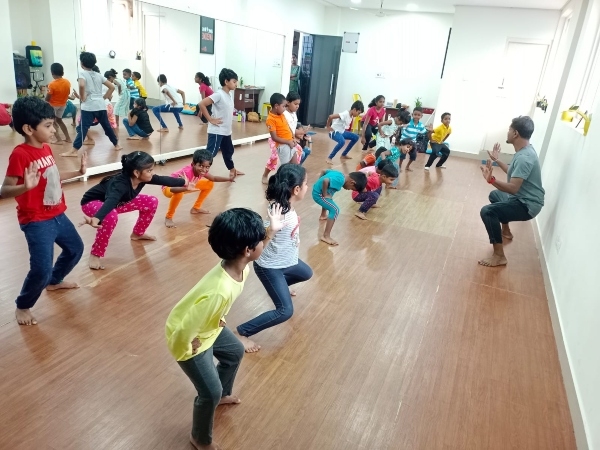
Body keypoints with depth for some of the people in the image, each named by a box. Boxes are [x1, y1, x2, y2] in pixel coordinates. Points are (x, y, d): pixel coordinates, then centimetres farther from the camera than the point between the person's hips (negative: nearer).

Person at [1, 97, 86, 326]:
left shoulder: (46, 148, 5)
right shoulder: (20, 154, -21)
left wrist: (78, 172, 23)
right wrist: (26, 186, -43)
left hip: (57, 215, 9)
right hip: (36, 222, -9)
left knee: (75, 248, 24)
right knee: (41, 270, -10)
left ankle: (54, 281, 48)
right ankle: (22, 306, 17)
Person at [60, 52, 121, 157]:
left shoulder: (82, 73, -4)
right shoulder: (98, 75, 14)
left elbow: (82, 85, -24)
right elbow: (112, 87, 14)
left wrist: (82, 97, -11)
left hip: (88, 106, -5)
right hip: (101, 106, 5)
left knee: (82, 128, -7)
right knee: (107, 126, 17)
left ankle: (74, 151, -8)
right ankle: (117, 145, 26)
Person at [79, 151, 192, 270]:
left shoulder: (143, 178, -19)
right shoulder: (120, 184, -41)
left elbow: (163, 180, -4)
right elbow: (110, 202, -60)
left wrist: (185, 183, 10)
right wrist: (96, 218, -78)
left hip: (119, 202, 8)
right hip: (92, 203, -8)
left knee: (152, 202, 0)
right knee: (111, 216, -43)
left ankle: (137, 234, 22)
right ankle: (95, 254, -26)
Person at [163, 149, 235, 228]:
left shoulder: (201, 171, -19)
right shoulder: (186, 172, -41)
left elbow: (214, 178, 1)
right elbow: (172, 189, -49)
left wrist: (229, 178, -9)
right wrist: (186, 188, -66)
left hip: (184, 186, 8)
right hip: (168, 188, -7)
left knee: (210, 184, 4)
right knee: (179, 194, -44)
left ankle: (196, 208, 18)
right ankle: (168, 217, -19)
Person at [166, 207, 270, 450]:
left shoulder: (241, 268, -18)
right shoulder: (220, 292, -44)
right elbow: (185, 330, -36)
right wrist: (186, 352, -18)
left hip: (210, 327, 8)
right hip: (188, 338, -8)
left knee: (235, 351, 27)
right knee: (210, 392, 5)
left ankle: (223, 395, 56)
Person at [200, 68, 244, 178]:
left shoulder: (229, 94, 9)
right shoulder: (219, 94, -18)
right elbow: (202, 104, -24)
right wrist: (210, 119, -20)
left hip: (226, 130, 9)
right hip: (217, 131, -9)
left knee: (228, 150, 24)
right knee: (210, 152, -9)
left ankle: (232, 169, 41)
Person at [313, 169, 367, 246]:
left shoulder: (339, 174, 5)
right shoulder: (340, 180, -23)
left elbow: (323, 172, 16)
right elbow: (325, 181, -37)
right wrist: (324, 195, -24)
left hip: (316, 190, 10)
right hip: (319, 194, -10)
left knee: (329, 201, 38)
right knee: (335, 210, -17)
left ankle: (323, 215, 66)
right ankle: (326, 236, -17)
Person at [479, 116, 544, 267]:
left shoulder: (524, 157, -27)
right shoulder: (524, 150, 5)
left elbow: (513, 188, -35)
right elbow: (514, 174, 20)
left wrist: (491, 179, -48)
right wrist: (497, 160, 26)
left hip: (527, 205, -11)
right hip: (522, 198, 11)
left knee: (487, 211, -29)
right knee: (495, 195, 34)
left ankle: (499, 256, -23)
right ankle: (506, 231, 48)